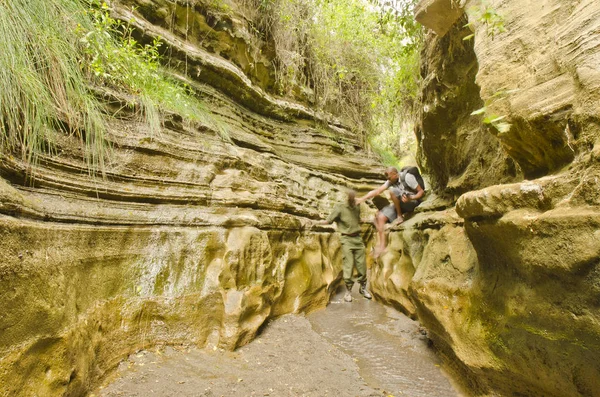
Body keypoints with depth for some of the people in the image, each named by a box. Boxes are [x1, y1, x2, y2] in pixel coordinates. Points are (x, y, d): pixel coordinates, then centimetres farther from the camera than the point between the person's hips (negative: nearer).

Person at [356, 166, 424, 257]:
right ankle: (382, 245, -13)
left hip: (413, 203, -7)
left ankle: (399, 217, -15)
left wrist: (411, 198, -33)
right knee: (380, 217, -12)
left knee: (392, 190, -29)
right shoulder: (391, 181, 2)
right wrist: (362, 199, -15)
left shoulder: (407, 177, -17)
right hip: (400, 205, 7)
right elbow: (377, 191, -6)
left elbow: (421, 191, -14)